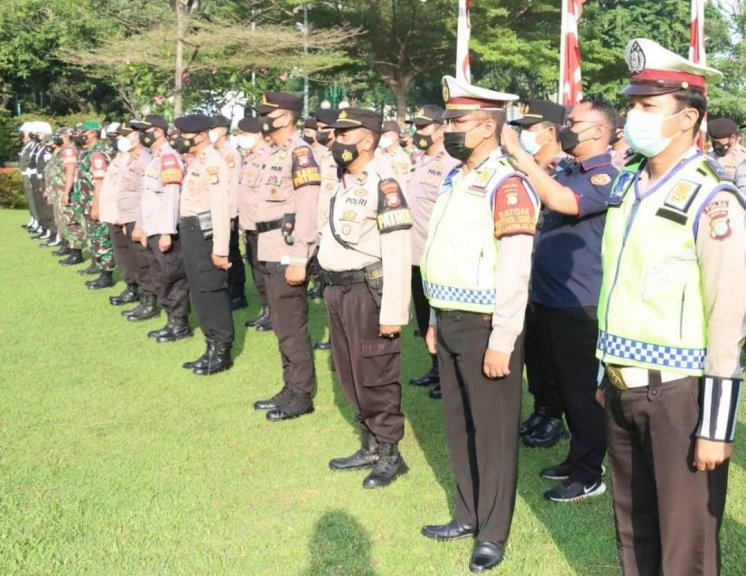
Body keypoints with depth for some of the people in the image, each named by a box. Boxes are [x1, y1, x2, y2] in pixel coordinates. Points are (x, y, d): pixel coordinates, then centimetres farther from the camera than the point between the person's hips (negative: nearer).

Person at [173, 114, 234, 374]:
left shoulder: (213, 163, -16)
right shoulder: (195, 161, 15)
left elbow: (221, 208, -21)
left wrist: (220, 248, -24)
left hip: (206, 233, -10)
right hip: (190, 232, 10)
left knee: (213, 292, -3)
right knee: (199, 292, 13)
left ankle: (222, 352, 6)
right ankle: (212, 347, 22)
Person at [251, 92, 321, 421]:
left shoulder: (299, 153, -14)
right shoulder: (275, 154, 16)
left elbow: (307, 210, -20)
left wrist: (299, 259, -22)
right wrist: (268, 252, 18)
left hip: (289, 255, -10)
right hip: (272, 254, 10)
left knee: (292, 327, -3)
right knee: (281, 326, 14)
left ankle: (302, 395, 5)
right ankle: (291, 389, 23)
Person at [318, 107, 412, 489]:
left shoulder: (383, 184, -16)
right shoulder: (343, 181, 13)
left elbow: (398, 253, -20)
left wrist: (392, 311, -22)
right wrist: (332, 289, 17)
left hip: (368, 290, -9)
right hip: (338, 289, 9)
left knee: (376, 378, 0)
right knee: (350, 376, 16)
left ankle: (390, 455, 13)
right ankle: (370, 447, 29)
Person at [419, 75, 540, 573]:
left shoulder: (508, 185, -17)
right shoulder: (455, 179, 11)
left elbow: (515, 272, -21)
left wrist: (502, 342, -21)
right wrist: (436, 319, 18)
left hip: (485, 327, -9)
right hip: (451, 322, 9)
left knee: (494, 431, 4)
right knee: (459, 425, 17)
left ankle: (493, 534, 16)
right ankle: (469, 515, 32)